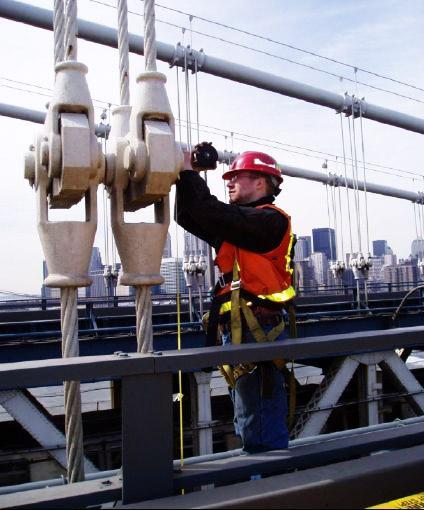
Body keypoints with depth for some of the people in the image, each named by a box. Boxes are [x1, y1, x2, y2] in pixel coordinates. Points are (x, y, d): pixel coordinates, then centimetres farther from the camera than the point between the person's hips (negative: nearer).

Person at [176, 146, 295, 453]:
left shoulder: (269, 220, -9)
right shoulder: (240, 222, 19)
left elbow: (214, 215, -20)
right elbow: (188, 217, 19)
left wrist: (189, 173, -8)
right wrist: (188, 178, 8)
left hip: (257, 333, -9)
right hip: (235, 332, 10)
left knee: (262, 433, -3)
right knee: (248, 426, 18)